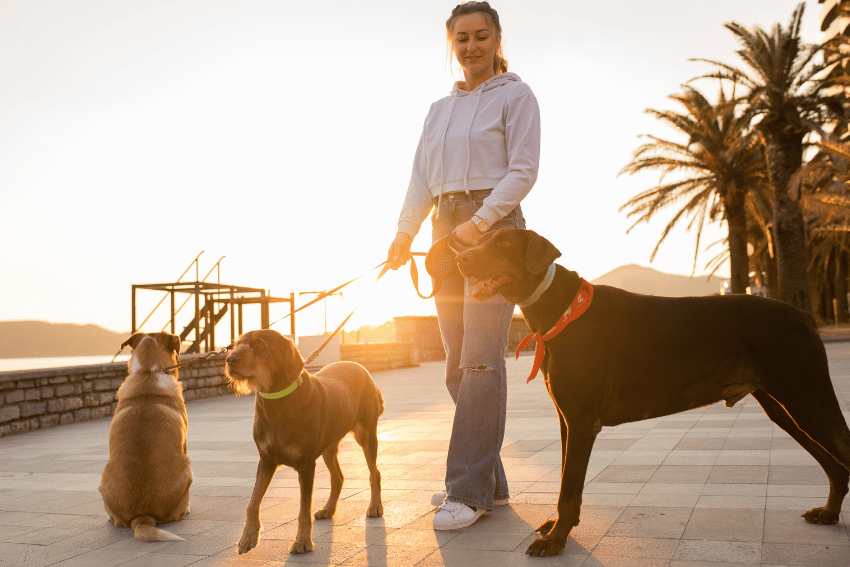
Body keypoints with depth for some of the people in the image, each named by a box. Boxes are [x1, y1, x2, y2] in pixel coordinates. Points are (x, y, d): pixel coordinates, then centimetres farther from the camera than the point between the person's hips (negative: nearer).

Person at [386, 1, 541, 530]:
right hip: (447, 231, 7)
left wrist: (479, 222, -18)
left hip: (495, 228, -6)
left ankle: (469, 490, -10)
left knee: (481, 359, -13)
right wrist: (405, 233, 0)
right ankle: (491, 482, 13)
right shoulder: (439, 110, 21)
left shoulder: (515, 95, 3)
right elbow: (422, 179, 15)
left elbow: (523, 170, -7)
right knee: (459, 364, 4)